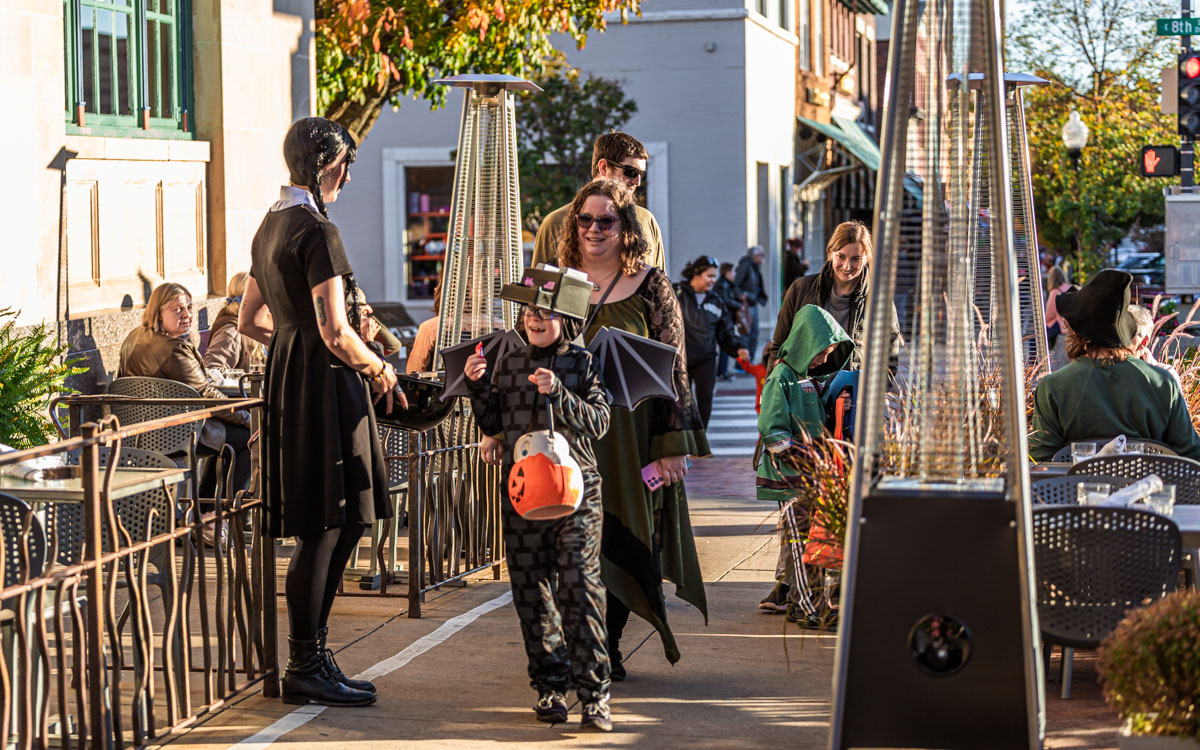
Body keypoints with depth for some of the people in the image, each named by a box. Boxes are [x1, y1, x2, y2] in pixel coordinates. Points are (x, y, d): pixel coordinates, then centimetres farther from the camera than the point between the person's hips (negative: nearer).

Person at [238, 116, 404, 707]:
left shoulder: (270, 226, 14)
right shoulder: (317, 232, -16)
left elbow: (249, 320, 22)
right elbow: (336, 334, -21)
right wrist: (379, 368, -6)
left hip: (287, 375, 10)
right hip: (324, 386, -10)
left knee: (341, 523, 14)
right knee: (325, 528, -4)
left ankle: (312, 655, 17)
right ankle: (305, 669, 2)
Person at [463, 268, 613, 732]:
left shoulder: (581, 363, 0)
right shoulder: (509, 365, 10)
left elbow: (598, 422, -8)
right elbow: (494, 425, 11)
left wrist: (558, 393, -21)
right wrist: (477, 386, -3)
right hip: (521, 489, 4)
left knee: (579, 586, -9)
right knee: (532, 592, 5)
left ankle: (593, 692, -8)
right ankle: (550, 685, 16)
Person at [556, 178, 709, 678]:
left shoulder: (650, 286, 0)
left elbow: (673, 369, -2)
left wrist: (674, 445, -8)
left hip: (630, 436, -2)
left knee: (621, 539, -1)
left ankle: (608, 645, 10)